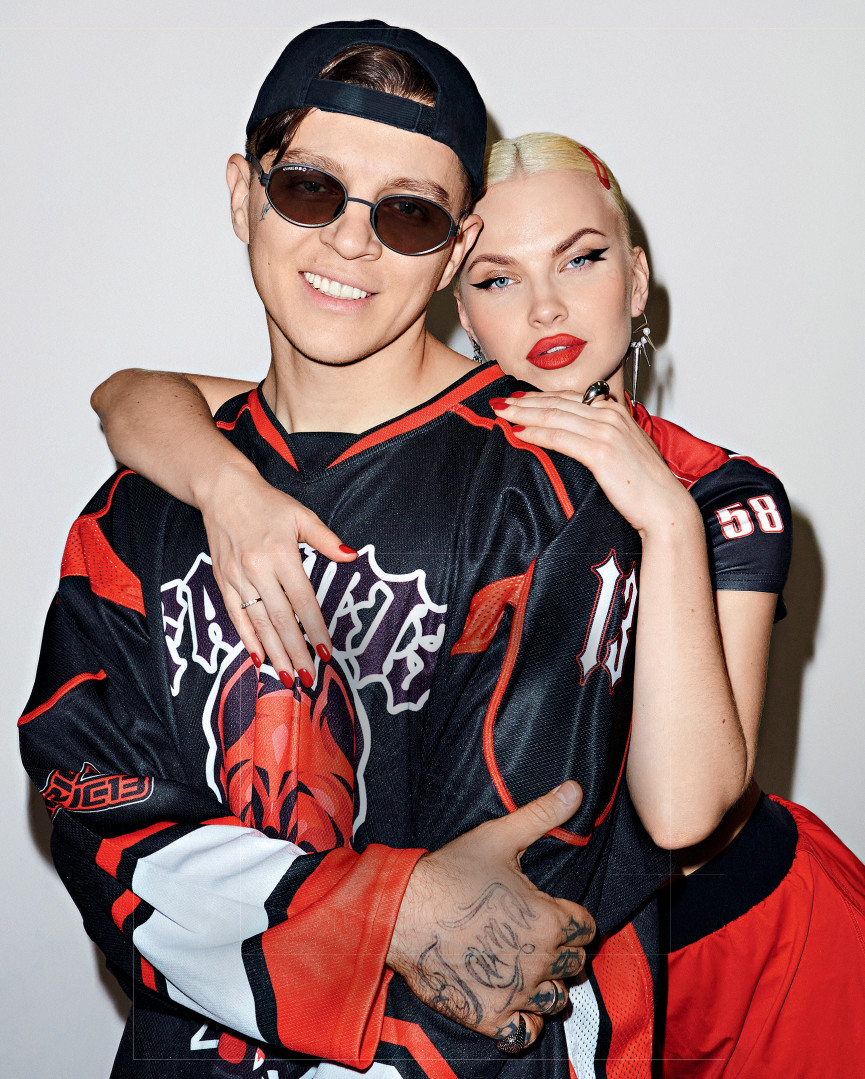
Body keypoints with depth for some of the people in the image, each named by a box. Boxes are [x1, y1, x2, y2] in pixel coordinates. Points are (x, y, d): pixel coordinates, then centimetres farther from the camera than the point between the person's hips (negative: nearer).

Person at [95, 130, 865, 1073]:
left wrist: (669, 518, -35)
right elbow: (132, 394, -15)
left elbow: (682, 818, -30)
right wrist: (230, 486, -36)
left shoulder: (728, 498, -17)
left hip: (741, 942, -1)